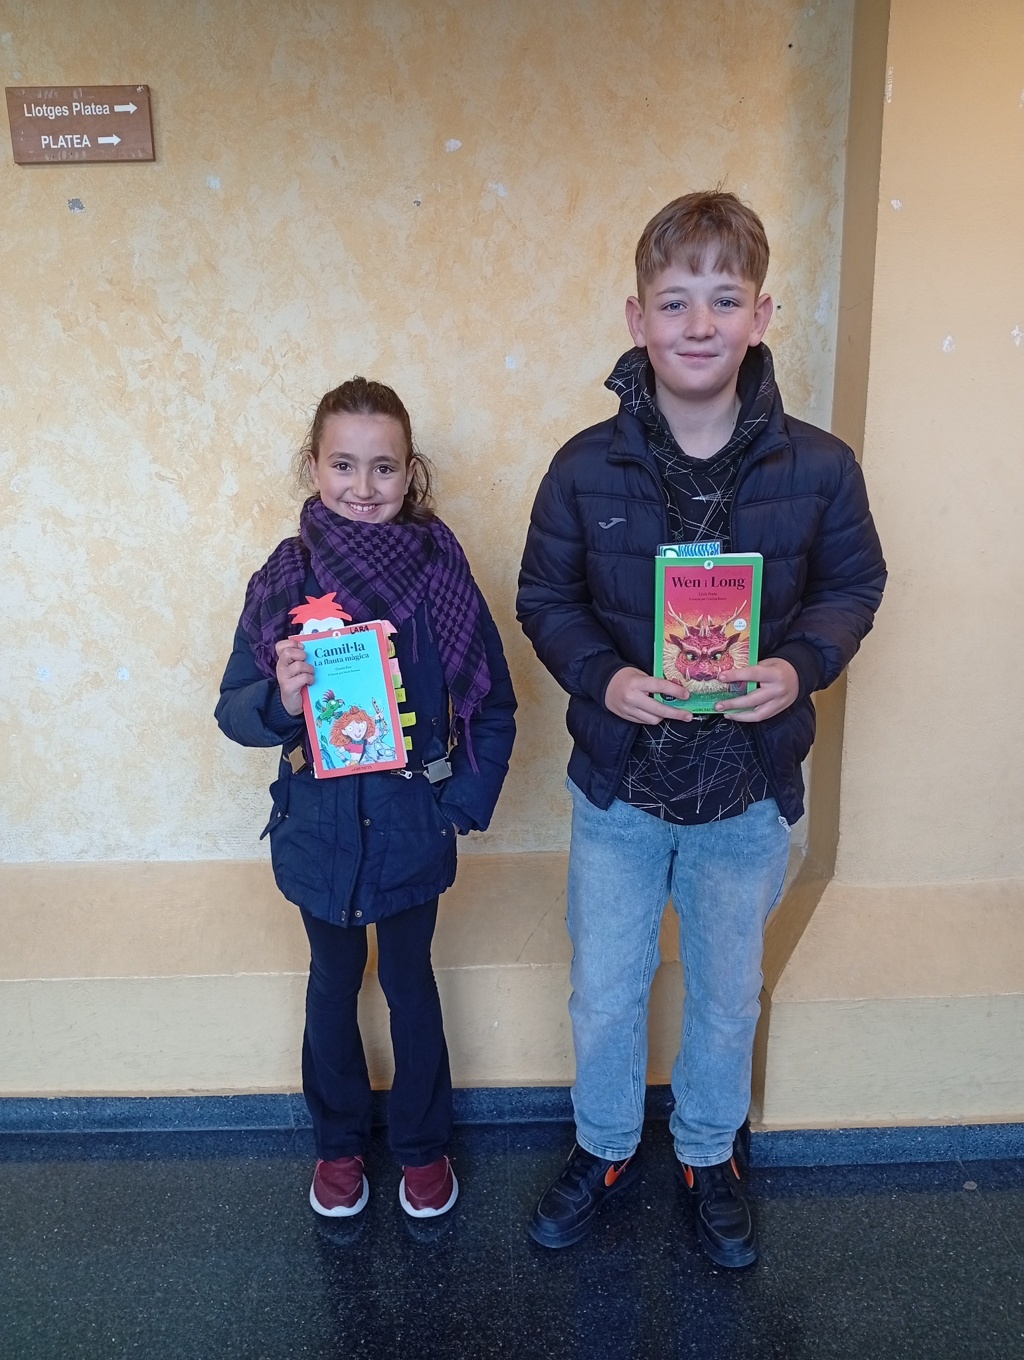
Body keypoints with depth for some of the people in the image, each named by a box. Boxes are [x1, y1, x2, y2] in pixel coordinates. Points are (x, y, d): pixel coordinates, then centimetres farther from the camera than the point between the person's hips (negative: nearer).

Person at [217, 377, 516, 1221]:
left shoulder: (442, 573, -12)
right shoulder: (281, 582, -9)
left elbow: (494, 708, -4)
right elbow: (235, 710, -5)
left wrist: (466, 799, -10)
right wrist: (278, 698, -26)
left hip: (412, 825, -1)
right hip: (318, 825, 1)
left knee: (409, 981, 16)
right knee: (333, 984, 19)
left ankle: (423, 1146, 39)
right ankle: (339, 1142, 42)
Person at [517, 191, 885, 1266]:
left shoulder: (817, 468, -12)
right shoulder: (585, 468, -12)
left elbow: (852, 586, 2)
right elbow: (544, 596, -2)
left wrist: (801, 664, -18)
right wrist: (601, 675, -20)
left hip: (750, 790, 1)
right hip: (617, 784, 0)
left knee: (726, 996, 20)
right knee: (604, 994, 17)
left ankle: (709, 1156, 49)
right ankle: (606, 1148, 46)